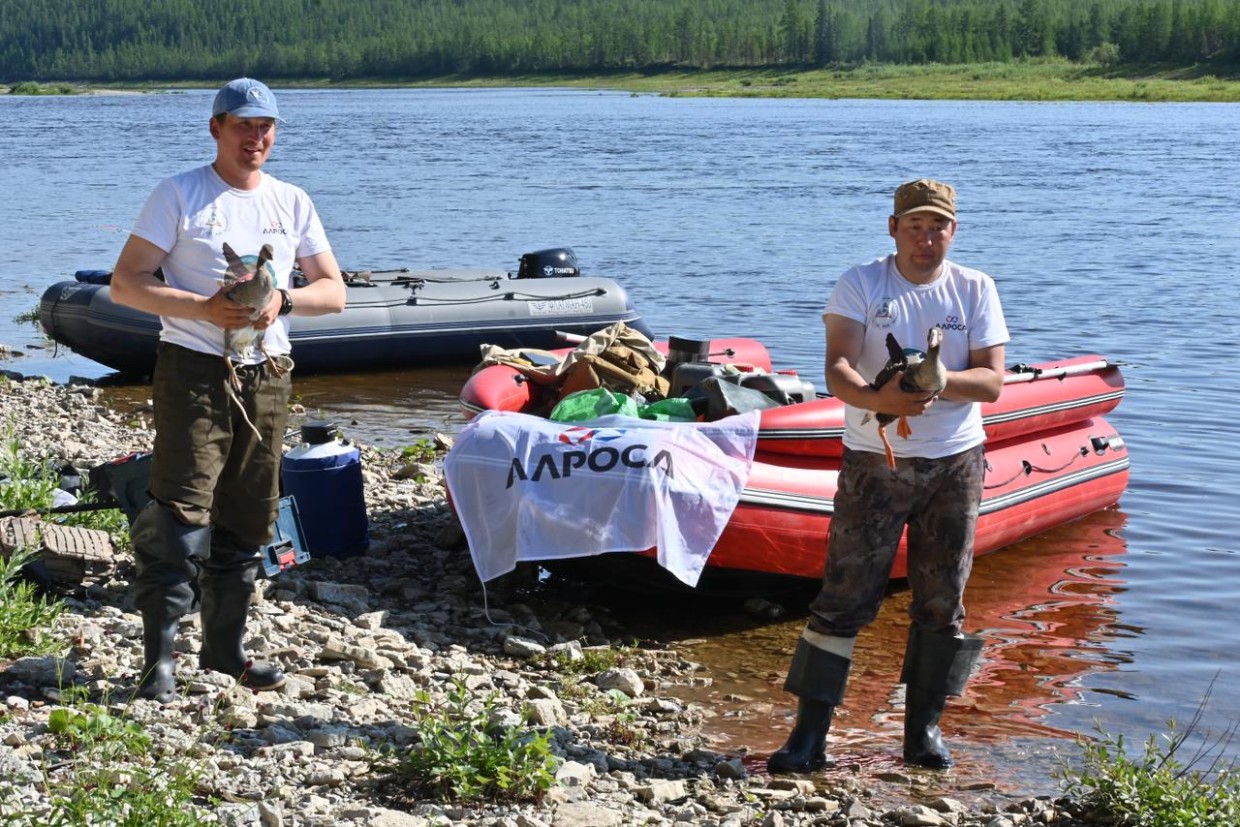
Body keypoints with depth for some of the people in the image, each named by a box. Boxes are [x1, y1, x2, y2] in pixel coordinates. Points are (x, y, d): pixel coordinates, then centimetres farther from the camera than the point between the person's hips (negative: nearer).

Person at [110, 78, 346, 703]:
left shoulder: (292, 203, 12)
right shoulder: (179, 195, -1)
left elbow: (333, 291, 12)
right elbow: (126, 283, -6)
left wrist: (282, 300, -8)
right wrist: (203, 308, -19)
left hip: (267, 376, 5)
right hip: (194, 370, -5)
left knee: (247, 517, 11)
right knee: (182, 512, -11)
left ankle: (225, 645, 23)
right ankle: (160, 656, -5)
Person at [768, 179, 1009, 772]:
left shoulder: (975, 290, 6)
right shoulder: (860, 285, -1)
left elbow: (992, 381, -1)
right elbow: (837, 369, -13)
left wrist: (941, 380, -21)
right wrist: (876, 398, -34)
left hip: (955, 463, 2)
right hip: (874, 462, -2)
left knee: (942, 600, 7)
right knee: (844, 595, -5)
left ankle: (924, 728, 20)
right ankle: (810, 733, 0)